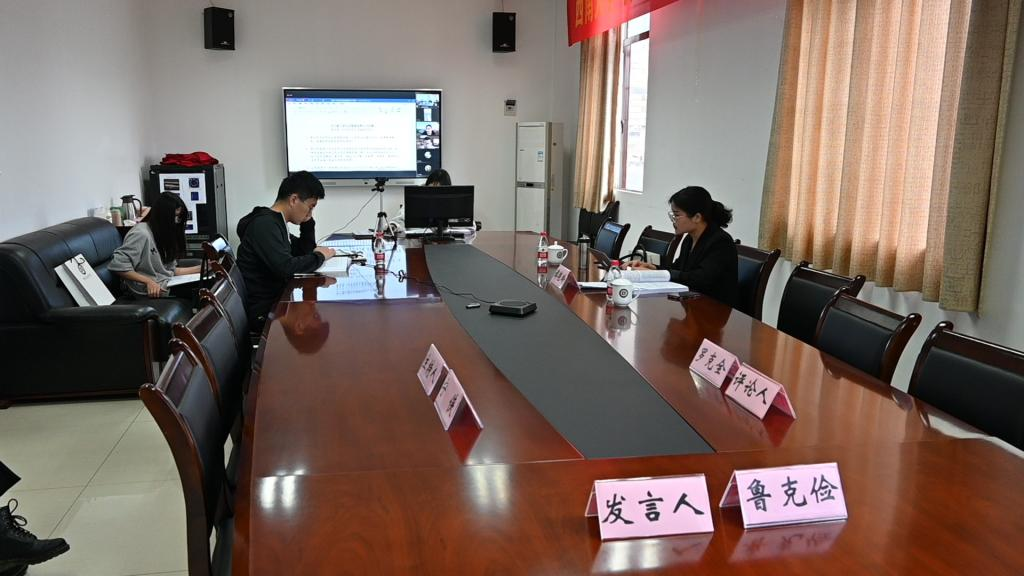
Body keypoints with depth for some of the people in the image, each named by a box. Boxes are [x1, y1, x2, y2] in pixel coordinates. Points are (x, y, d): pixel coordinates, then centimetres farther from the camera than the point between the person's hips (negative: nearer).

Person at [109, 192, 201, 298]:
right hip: (151, 292, -9)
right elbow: (116, 265, -18)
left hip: (168, 286, 9)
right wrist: (148, 281, -23)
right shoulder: (141, 234, -11)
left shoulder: (164, 233, 17)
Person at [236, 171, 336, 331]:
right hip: (263, 311, -9)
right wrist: (319, 256, -15)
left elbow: (305, 251, 20)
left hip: (274, 300, 10)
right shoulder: (264, 224, -19)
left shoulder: (274, 221, 12)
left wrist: (308, 221, 6)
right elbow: (286, 268, -30)